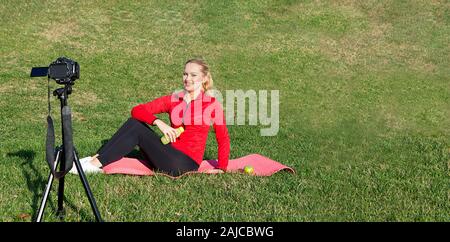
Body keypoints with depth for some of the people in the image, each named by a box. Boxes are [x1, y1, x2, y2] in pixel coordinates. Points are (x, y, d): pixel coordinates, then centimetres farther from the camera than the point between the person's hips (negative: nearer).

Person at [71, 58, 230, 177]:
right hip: (170, 155, 5)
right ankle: (95, 160, -15)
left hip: (186, 164, -5)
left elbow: (223, 138, -2)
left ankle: (94, 165, -18)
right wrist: (158, 122, -18)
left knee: (136, 130, -17)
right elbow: (137, 110, 0)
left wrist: (222, 168, -8)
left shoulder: (212, 104, -4)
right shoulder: (173, 99, 8)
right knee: (134, 123, -11)